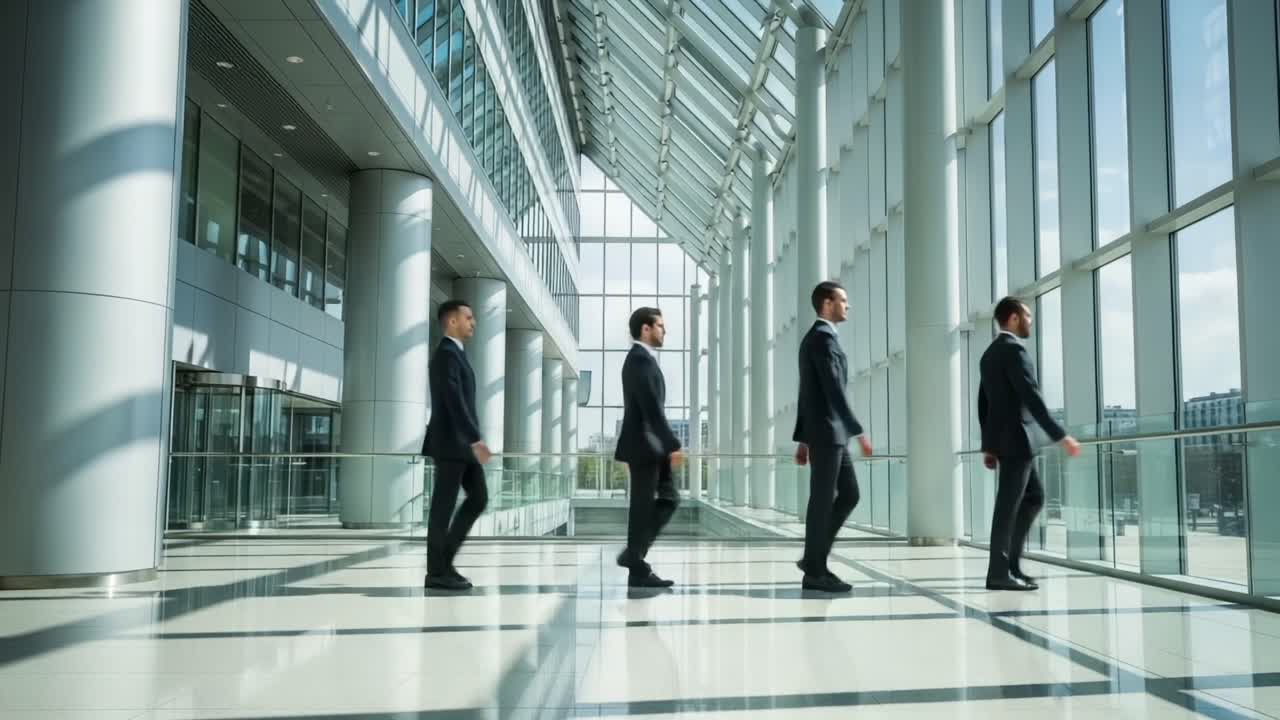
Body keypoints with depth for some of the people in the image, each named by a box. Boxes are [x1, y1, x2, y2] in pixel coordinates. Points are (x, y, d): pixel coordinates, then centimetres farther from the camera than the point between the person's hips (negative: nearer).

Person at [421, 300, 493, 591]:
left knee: (479, 498, 9)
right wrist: (476, 439, -27)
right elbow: (454, 402, -23)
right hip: (451, 441, -10)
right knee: (444, 505, -4)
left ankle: (444, 558, 14)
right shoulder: (446, 353, -14)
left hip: (462, 441, 10)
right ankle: (437, 572, 3)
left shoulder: (455, 353, 19)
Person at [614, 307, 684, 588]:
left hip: (651, 445, 10)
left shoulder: (643, 358, 17)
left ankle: (633, 553, 15)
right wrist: (674, 445, -25)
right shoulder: (640, 359, -15)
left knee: (669, 498, 13)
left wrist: (667, 445, 21)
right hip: (643, 445, -10)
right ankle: (638, 571, 4)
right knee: (643, 505, -3)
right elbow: (652, 408, -23)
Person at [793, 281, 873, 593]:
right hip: (826, 431, -10)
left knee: (849, 495, 11)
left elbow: (806, 393, 20)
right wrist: (859, 431, -21)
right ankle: (815, 571, 5)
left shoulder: (813, 338, 19)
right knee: (823, 500, -3)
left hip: (831, 433, 10)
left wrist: (802, 439, 21)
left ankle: (814, 558, 15)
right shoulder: (823, 337, -13)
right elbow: (835, 391, -21)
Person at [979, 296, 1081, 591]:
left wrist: (988, 445, 22)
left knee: (1034, 497, 16)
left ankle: (1011, 563, 17)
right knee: (1009, 505, -5)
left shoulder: (990, 353, 16)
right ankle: (999, 573, 0)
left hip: (1004, 438, 10)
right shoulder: (1013, 349, -14)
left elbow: (983, 403, 19)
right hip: (1015, 437, -10)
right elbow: (1032, 398, -21)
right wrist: (1061, 436, -21)